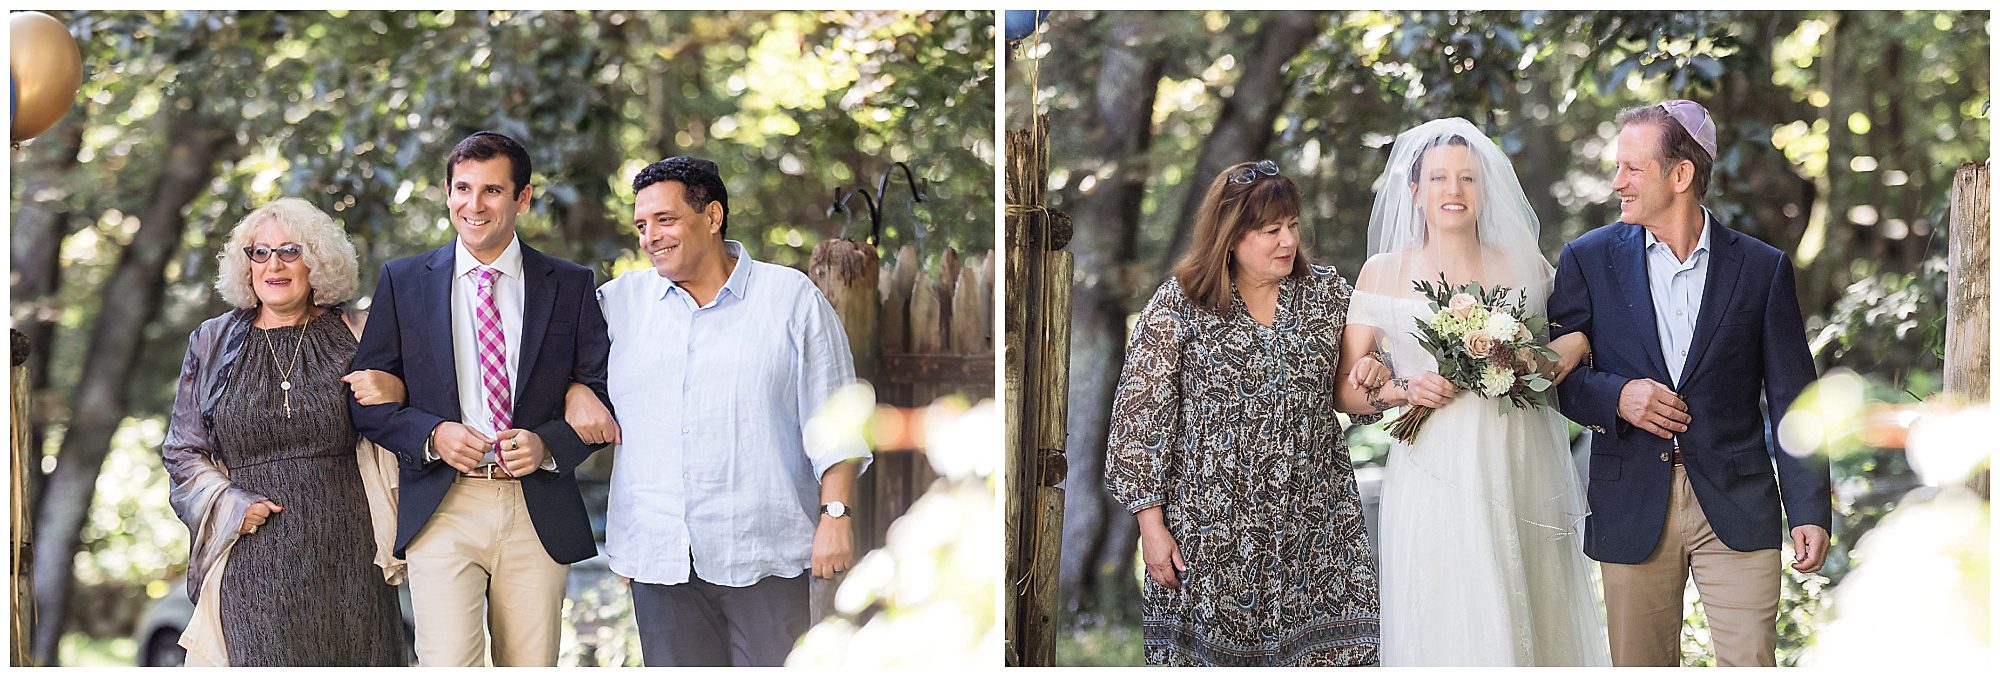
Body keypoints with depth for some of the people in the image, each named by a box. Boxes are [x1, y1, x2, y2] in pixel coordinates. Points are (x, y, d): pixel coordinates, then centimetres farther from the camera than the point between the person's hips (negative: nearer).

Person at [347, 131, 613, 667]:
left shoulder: (571, 286, 8)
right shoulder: (403, 282, 8)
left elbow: (602, 392, 7)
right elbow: (367, 396, 7)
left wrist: (548, 445, -12)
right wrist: (432, 435, -11)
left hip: (538, 515, 1)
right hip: (442, 510, -1)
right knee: (447, 666, -13)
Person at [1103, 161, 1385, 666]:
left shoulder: (1327, 293, 4)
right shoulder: (1177, 307, -7)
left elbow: (1345, 391, 12)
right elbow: (1141, 419, -5)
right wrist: (1152, 526, -7)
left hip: (1315, 525, 3)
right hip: (1212, 526, -3)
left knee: (1326, 648, -2)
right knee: (1210, 646, 4)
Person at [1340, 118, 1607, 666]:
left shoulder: (1525, 266, 10)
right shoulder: (1384, 272, 6)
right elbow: (1349, 385, 5)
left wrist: (1579, 344, -2)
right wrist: (1403, 389, -13)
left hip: (1521, 477, 2)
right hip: (1434, 481, -2)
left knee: (1528, 624, 0)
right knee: (1443, 628, -5)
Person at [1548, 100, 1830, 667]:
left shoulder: (1762, 268, 3)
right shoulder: (1589, 259, 4)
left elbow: (1791, 400, 4)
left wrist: (1809, 511, -1)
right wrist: (1613, 396, -14)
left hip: (1737, 509, -1)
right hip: (1632, 508, 1)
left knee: (1750, 663, -7)